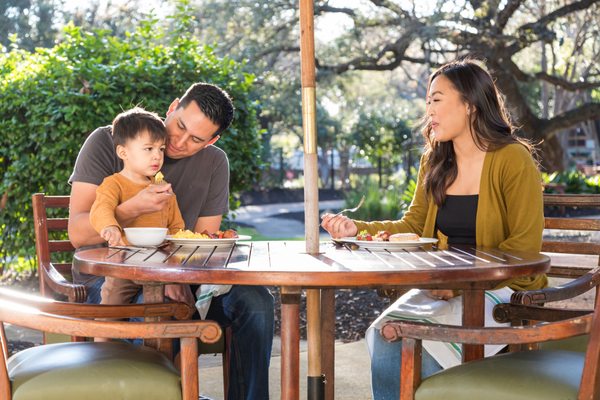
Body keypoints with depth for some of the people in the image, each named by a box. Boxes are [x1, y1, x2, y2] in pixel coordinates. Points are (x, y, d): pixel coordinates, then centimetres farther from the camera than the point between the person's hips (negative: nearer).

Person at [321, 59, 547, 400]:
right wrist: (356, 228, -3)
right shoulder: (434, 161, 10)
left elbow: (524, 246, -12)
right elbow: (413, 226, 12)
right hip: (445, 286, 5)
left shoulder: (513, 160, -10)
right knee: (383, 333, -21)